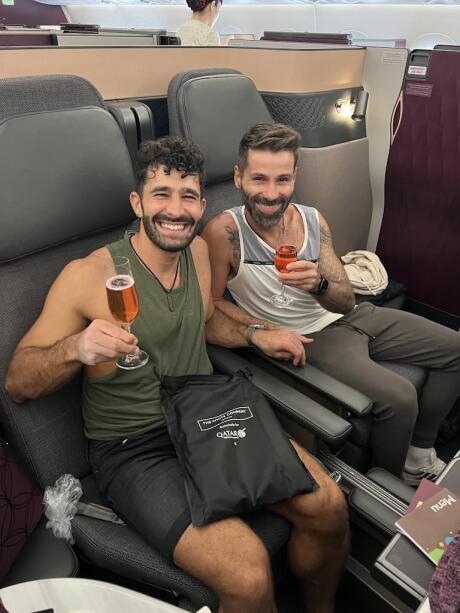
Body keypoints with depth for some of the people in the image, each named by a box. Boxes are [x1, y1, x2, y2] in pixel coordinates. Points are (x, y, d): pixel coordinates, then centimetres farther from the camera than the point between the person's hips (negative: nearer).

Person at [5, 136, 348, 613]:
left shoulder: (199, 251, 3)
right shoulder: (88, 275, -14)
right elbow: (16, 383, -10)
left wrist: (258, 335, 7)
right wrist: (75, 348, -30)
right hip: (133, 449, -5)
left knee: (328, 506, -8)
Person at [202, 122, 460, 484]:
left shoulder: (313, 221, -6)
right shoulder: (224, 231, -21)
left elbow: (346, 302, -7)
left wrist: (318, 285, -29)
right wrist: (260, 331, -25)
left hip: (350, 316, 7)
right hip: (309, 335, -6)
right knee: (399, 398, -26)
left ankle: (420, 450, 23)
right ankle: (390, 478, 8)